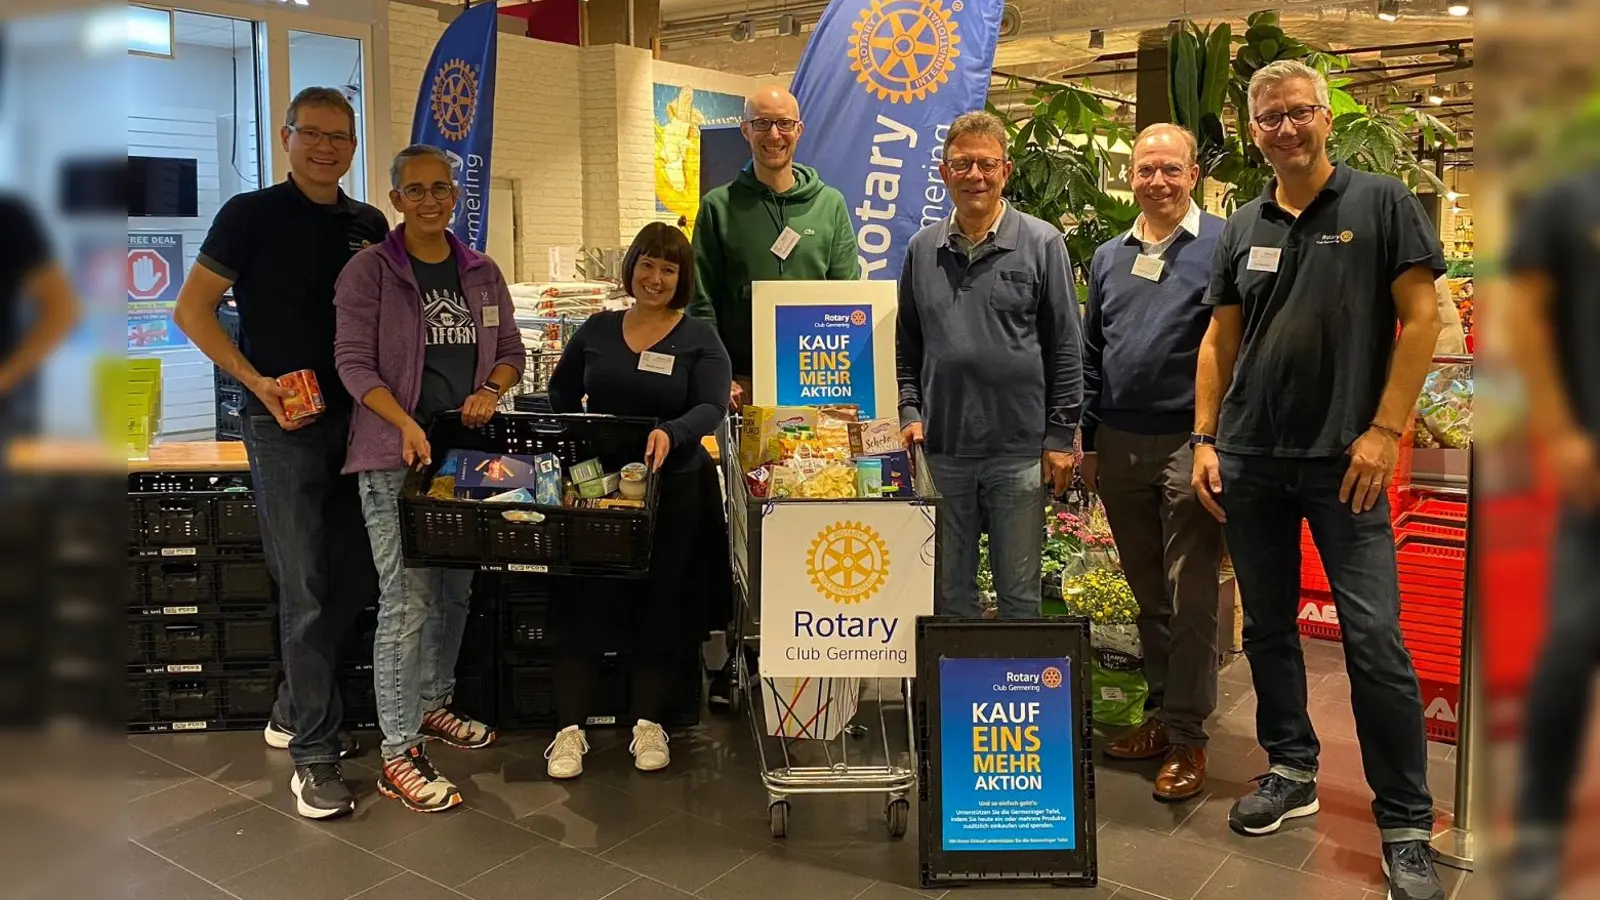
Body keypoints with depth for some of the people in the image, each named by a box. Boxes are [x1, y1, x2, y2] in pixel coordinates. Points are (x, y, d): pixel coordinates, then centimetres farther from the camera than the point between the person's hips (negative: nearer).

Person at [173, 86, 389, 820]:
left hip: (358, 418, 6)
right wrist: (257, 381, -14)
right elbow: (192, 308, -4)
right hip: (285, 424, -5)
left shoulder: (370, 226, 10)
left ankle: (291, 714, 30)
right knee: (307, 590, -4)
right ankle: (313, 754, 7)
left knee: (357, 579, 10)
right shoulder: (251, 215, -4)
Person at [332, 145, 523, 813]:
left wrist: (490, 391, -7)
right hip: (394, 457, -6)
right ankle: (398, 756, -1)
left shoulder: (482, 273, 11)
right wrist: (406, 423, -24)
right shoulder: (369, 270, -4)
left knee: (455, 590, 15)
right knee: (407, 602, -9)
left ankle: (432, 706, 35)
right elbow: (353, 361, -10)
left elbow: (511, 351, 15)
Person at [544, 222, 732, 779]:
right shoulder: (598, 330, 9)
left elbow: (711, 409, -13)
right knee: (582, 605, -2)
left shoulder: (700, 340, 0)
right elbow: (561, 392, 20)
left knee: (662, 608, 6)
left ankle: (648, 724, 20)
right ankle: (571, 728, 8)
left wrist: (670, 433, -32)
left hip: (672, 492, -1)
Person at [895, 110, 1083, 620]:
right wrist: (910, 411, 3)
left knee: (1019, 594, 7)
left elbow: (1066, 349, -1)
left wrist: (1060, 437, -5)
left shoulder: (1041, 244, 0)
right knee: (948, 593, 13)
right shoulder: (922, 249, 9)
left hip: (1019, 448, -3)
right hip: (941, 448, 3)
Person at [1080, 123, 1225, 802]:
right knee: (1147, 592, 14)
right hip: (1120, 446, 6)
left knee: (1189, 597, -1)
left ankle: (1186, 735, 9)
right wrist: (1086, 441, 14)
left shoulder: (1221, 245, -3)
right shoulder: (1109, 256, 15)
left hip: (1189, 443, -5)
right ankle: (1161, 712, 27)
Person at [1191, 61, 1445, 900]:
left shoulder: (1381, 203, 0)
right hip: (1249, 458, 5)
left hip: (1343, 458, -4)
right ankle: (1291, 770, 29)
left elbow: (1421, 316, -4)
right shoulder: (1242, 228, 11)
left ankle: (1407, 826, 7)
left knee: (1375, 640, -5)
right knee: (1267, 627, 12)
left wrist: (1384, 430, -11)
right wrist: (1205, 438, 4)